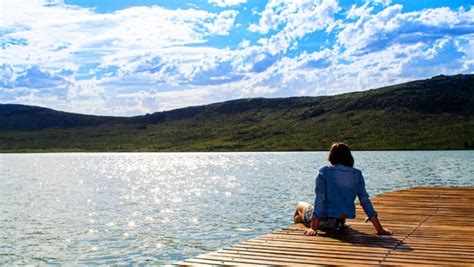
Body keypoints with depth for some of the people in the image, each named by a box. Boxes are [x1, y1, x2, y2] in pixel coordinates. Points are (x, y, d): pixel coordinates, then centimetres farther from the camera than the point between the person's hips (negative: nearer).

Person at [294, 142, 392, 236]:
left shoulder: (324, 172, -12)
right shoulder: (357, 174, -2)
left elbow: (320, 198, -19)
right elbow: (365, 200, -6)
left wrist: (314, 228, -20)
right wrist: (379, 228, -5)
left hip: (324, 221, -4)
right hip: (340, 223, 5)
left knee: (301, 205, 28)